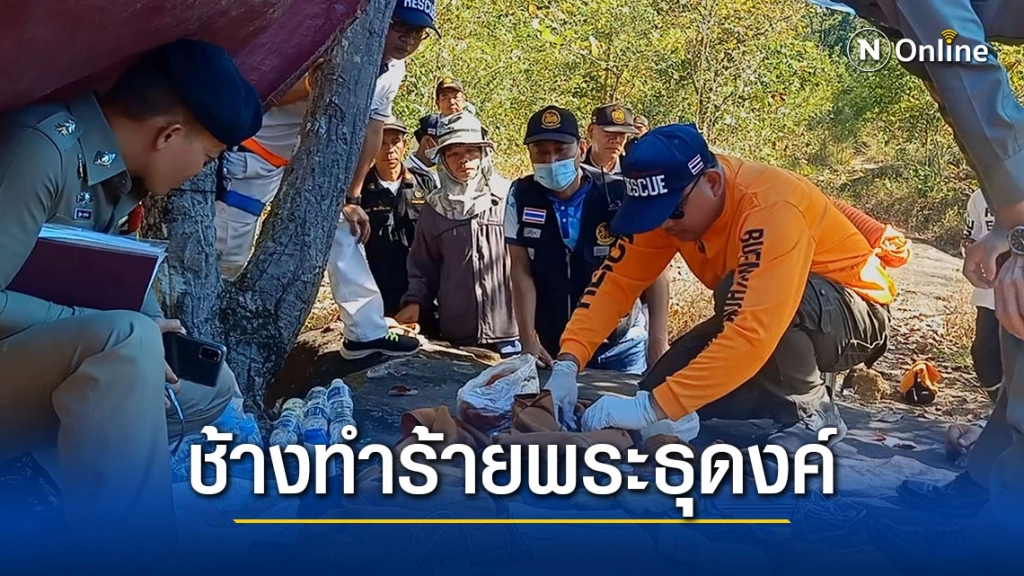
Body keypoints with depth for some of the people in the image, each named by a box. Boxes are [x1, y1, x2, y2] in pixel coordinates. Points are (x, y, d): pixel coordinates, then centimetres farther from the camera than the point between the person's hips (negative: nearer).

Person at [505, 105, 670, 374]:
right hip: (553, 347, 2)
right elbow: (522, 272, -6)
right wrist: (528, 340, -12)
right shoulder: (521, 197, -7)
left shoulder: (620, 195, -15)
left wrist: (658, 339, -16)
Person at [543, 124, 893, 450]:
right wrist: (568, 363, -27)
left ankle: (811, 410, -10)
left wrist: (651, 408, -43)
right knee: (663, 390, -8)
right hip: (788, 327, 7)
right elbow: (617, 280, -13)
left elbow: (752, 334, -42)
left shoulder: (771, 208, -34)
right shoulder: (668, 199, -13)